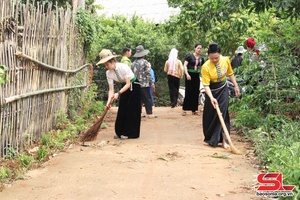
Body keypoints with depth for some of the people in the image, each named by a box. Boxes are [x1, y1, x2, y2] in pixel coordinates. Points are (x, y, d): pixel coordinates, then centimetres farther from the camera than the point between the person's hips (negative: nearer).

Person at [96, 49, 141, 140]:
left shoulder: (123, 67, -30)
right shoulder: (108, 73, -12)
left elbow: (128, 84, -28)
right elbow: (111, 89, -12)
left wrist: (118, 93, -37)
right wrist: (109, 100, -27)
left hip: (133, 86, -6)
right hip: (125, 87, 6)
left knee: (131, 110, -5)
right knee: (122, 110, 5)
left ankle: (129, 133, 1)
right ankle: (121, 132, 14)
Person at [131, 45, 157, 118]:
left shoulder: (134, 63, 7)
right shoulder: (145, 62, -9)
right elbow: (148, 74, -10)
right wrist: (151, 82, -5)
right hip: (144, 84, -5)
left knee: (139, 99, 12)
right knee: (147, 99, -1)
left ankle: (138, 112, 12)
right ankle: (149, 113, -1)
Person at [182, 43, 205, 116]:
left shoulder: (201, 58, 10)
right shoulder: (189, 56, -5)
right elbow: (185, 65, -10)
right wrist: (187, 74, -22)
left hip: (197, 76, 5)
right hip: (190, 76, -5)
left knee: (196, 93, 6)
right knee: (188, 92, -5)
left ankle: (194, 110, 14)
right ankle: (185, 109, 2)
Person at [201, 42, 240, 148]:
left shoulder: (226, 60, -13)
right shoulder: (205, 67, -24)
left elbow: (230, 73, 5)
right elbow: (206, 85, -24)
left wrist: (236, 86, 8)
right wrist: (211, 98, -35)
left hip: (223, 89, 2)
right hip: (212, 91, -1)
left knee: (223, 113, -7)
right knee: (209, 115, 6)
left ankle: (223, 139, -3)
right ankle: (209, 138, 25)